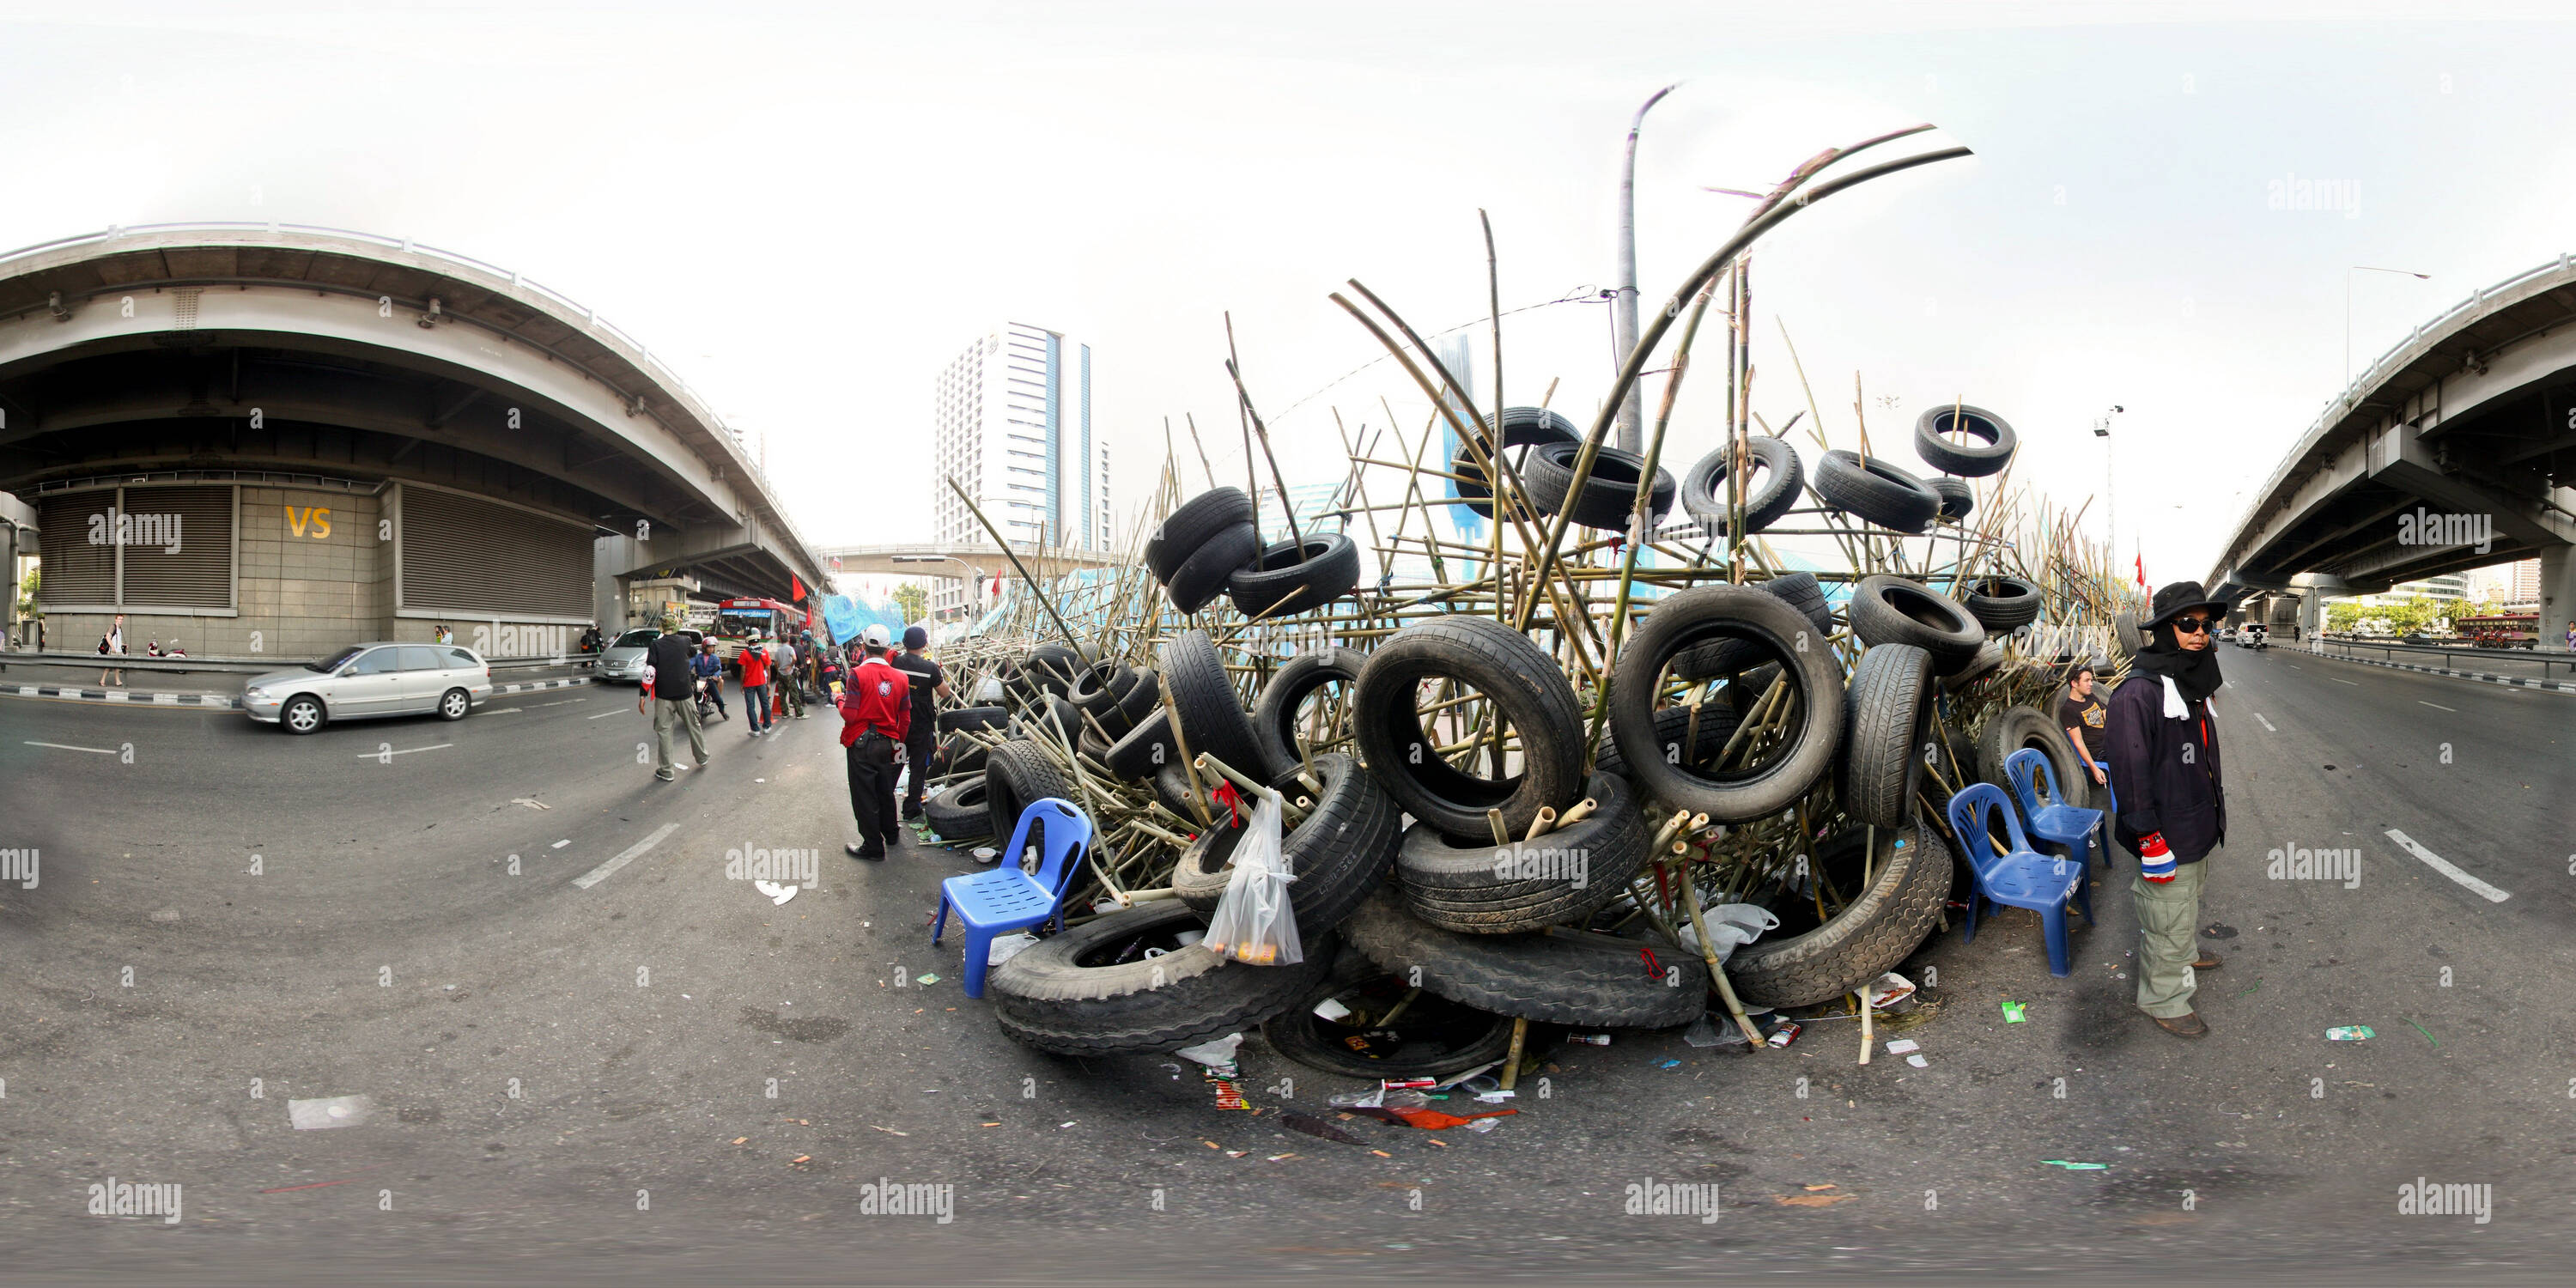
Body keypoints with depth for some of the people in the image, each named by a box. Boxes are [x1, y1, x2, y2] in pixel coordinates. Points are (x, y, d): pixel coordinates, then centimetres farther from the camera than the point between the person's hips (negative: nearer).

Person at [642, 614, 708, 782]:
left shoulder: (656, 645, -8)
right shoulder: (684, 642, -3)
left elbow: (649, 672, -13)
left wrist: (643, 695, -9)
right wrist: (678, 627, 33)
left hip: (664, 694, -2)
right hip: (685, 692, 2)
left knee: (663, 731, 3)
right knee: (693, 726, 19)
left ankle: (666, 771, 3)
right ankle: (702, 759, 35)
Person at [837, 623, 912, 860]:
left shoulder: (858, 674, -16)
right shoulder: (900, 678, -2)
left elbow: (850, 716, -18)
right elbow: (905, 720, 4)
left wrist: (840, 701, 2)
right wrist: (898, 744, 18)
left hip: (861, 745, -5)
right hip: (888, 744, 5)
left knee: (864, 796, 5)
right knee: (885, 791, 22)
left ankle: (873, 847, 10)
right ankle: (890, 833, 39)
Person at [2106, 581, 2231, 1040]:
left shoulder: (2193, 688, 7)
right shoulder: (2137, 695, -25)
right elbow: (2131, 774, -25)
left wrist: (2213, 811, 26)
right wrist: (2151, 842, -23)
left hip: (2199, 827, 10)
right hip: (2167, 838, -10)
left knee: (2191, 899, 29)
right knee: (2168, 920, 2)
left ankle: (2186, 952, 51)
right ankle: (2165, 999, 17)